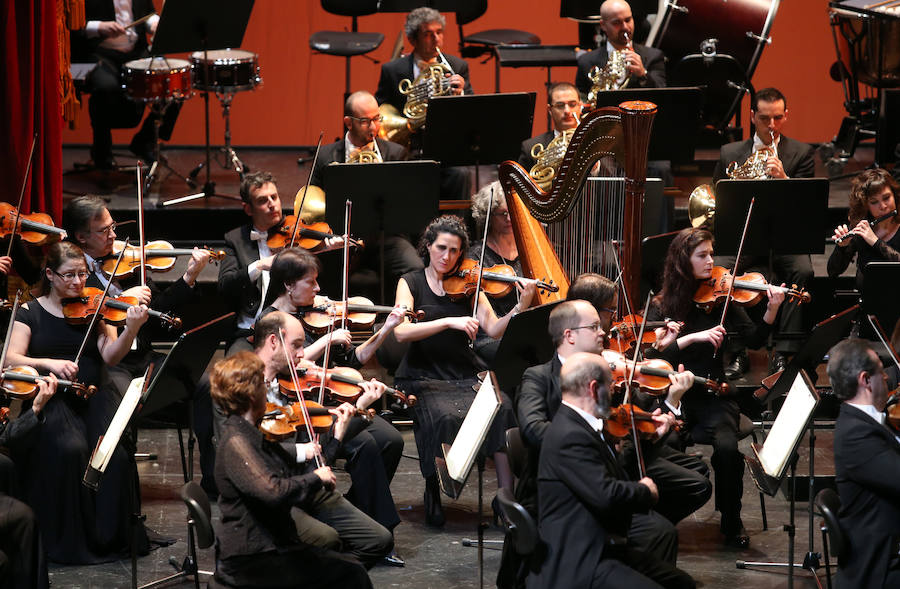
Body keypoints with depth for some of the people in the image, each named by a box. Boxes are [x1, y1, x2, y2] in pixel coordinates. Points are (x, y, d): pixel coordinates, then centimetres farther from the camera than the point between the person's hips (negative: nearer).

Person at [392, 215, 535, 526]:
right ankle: (433, 494, -9)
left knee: (504, 409, -27)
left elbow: (494, 329, -1)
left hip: (466, 374, 3)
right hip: (425, 377, -2)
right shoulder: (411, 283, 4)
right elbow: (401, 331, -14)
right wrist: (449, 321, -24)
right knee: (446, 417, -33)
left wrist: (522, 305, -18)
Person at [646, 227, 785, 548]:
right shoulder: (660, 306, 2)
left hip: (713, 396, 1)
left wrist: (771, 311, -19)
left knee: (727, 447, -28)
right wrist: (693, 338, -23)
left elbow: (753, 340, -2)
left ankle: (732, 522, -4)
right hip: (674, 395, -1)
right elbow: (653, 354, -12)